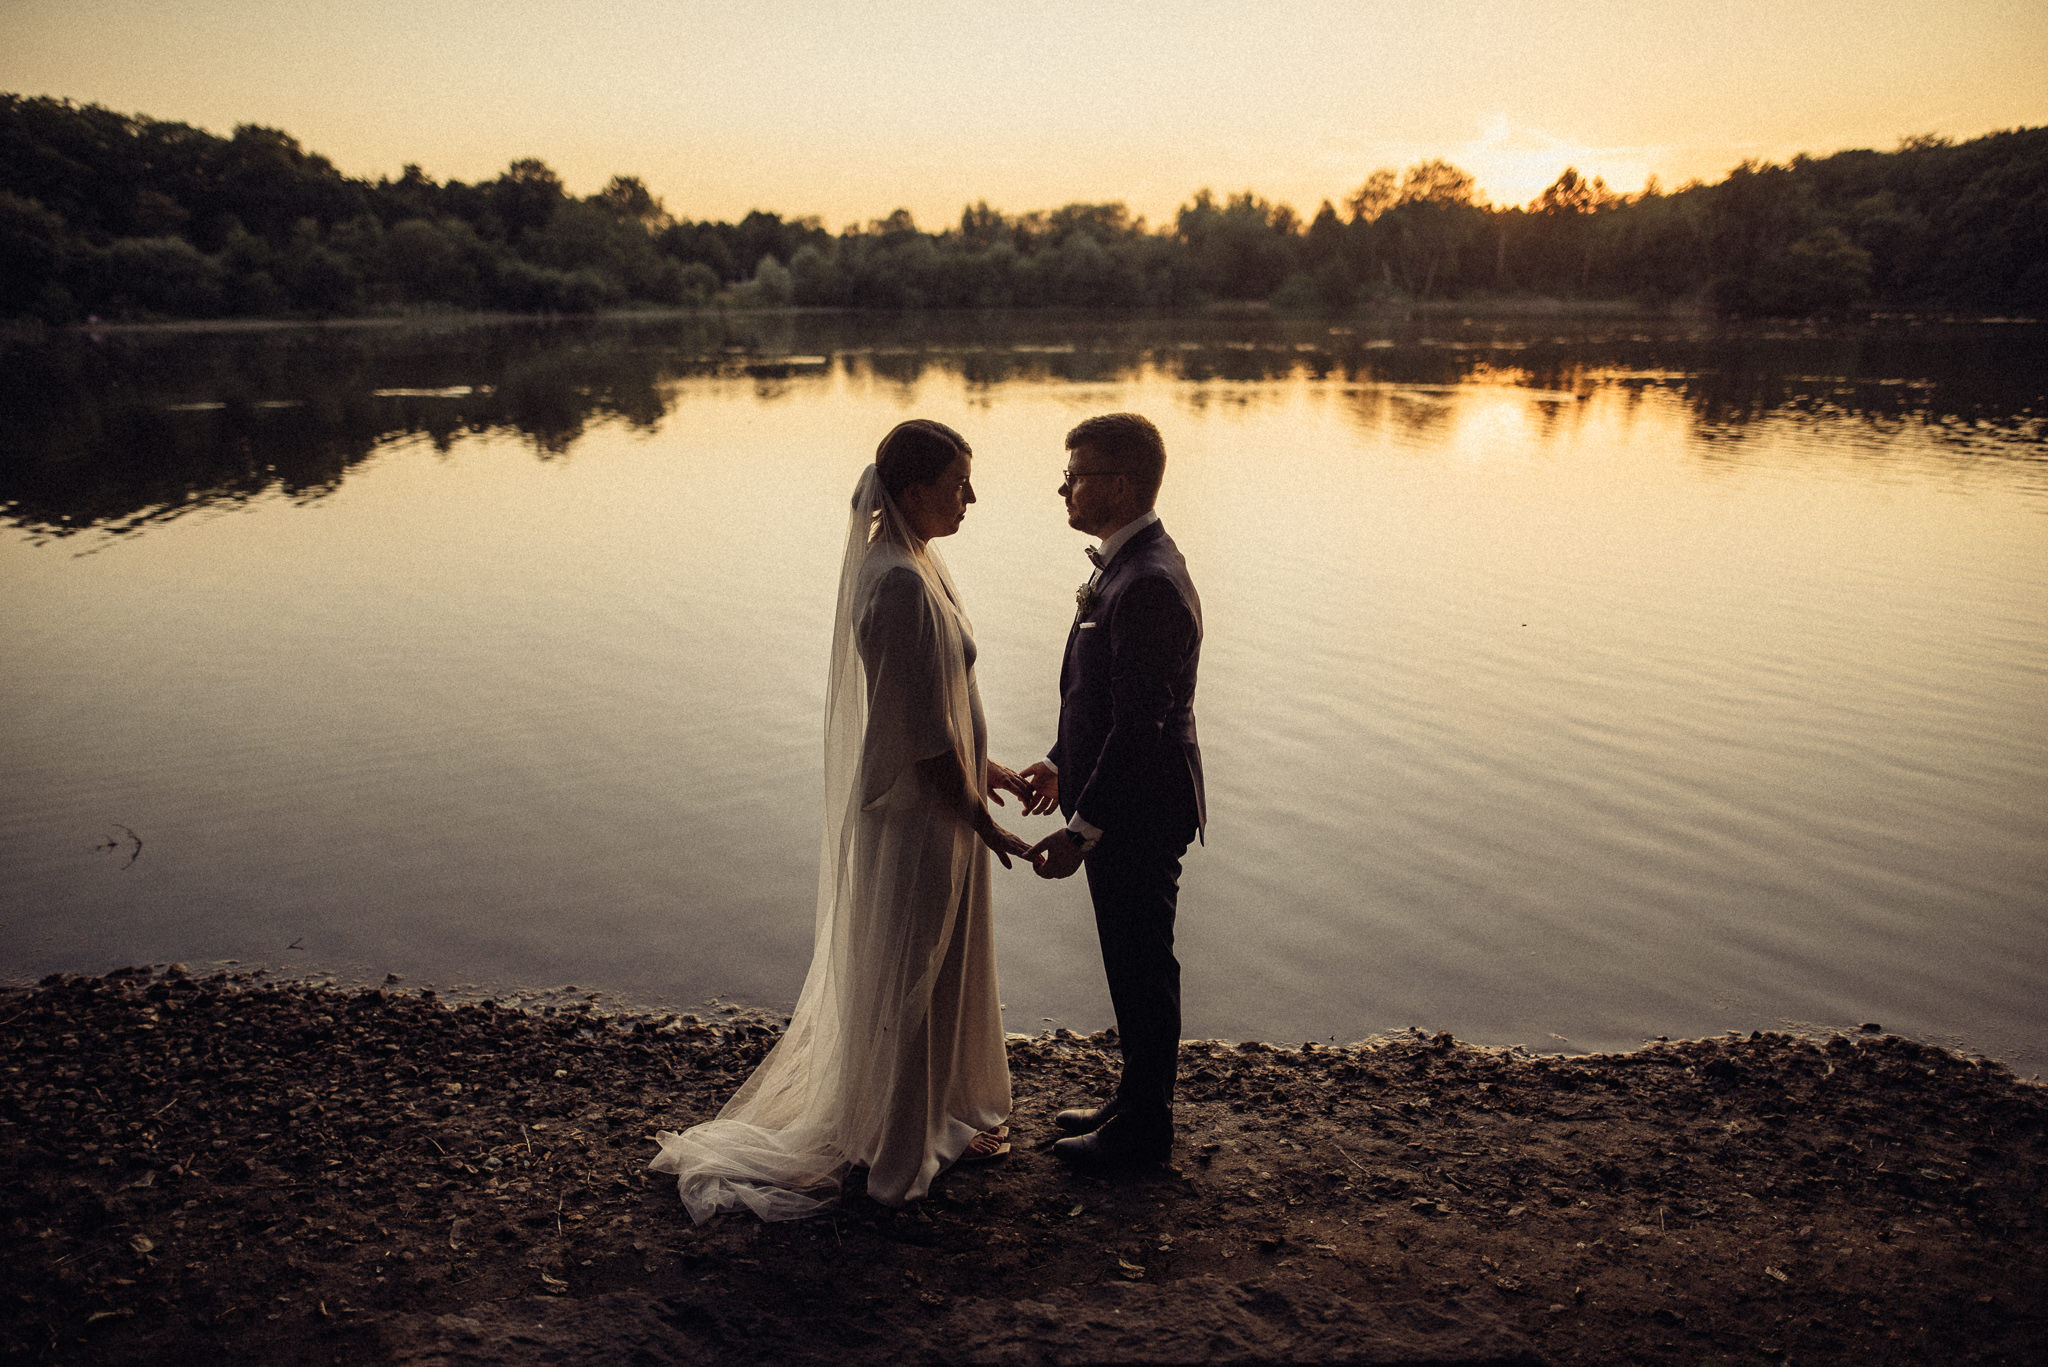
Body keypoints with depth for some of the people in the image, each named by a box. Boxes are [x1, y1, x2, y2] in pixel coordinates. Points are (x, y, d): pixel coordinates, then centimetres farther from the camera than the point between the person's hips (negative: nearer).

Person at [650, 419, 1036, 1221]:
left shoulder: (909, 561, 5)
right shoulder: (899, 584, -26)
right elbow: (924, 733, -24)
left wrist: (982, 767, 19)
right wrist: (981, 822, -15)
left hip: (932, 798, 10)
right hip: (916, 814, -10)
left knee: (942, 967, 23)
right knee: (910, 977, 8)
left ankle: (942, 1117, 43)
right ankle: (902, 1154, 28)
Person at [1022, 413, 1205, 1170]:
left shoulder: (1148, 584, -25)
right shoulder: (1127, 565, 8)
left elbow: (1139, 725, -27)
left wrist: (1081, 829, -23)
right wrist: (1062, 762, 21)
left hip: (1138, 820, -10)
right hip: (1122, 807, 10)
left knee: (1142, 969, 6)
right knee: (1133, 965, 21)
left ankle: (1144, 1127, 23)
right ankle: (1136, 1100, 37)